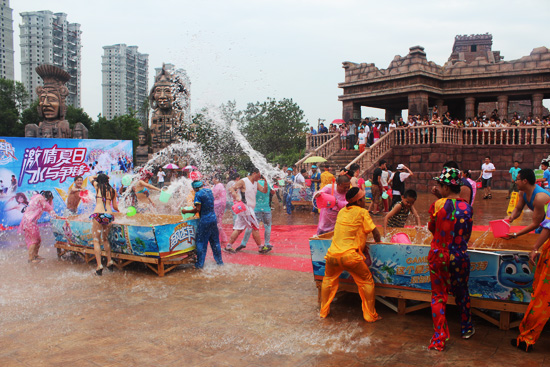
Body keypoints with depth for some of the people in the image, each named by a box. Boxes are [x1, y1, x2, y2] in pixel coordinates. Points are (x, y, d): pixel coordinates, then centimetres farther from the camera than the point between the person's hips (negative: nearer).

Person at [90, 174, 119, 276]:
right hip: (109, 216, 4)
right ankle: (109, 262, 23)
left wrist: (99, 176, 38)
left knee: (96, 241, 3)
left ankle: (99, 265, -5)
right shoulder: (112, 191, 13)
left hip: (98, 215, -4)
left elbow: (91, 178, 28)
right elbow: (115, 206, 18)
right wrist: (119, 210, 37)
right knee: (105, 239, 23)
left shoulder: (98, 186, 6)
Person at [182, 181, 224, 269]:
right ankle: (219, 261, 22)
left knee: (201, 242, 2)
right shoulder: (209, 191, 10)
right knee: (215, 241, 16)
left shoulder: (198, 194, -11)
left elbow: (197, 209, -16)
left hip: (204, 221, -7)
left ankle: (200, 264, 6)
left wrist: (186, 211, -4)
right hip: (214, 219, 7)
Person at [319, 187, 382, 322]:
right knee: (366, 282, 12)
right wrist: (377, 242, 21)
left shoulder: (341, 212, 15)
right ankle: (370, 315, 17)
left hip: (332, 254, 5)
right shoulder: (362, 212, -1)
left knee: (328, 280, 26)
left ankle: (323, 311, 33)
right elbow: (376, 233, 1)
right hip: (350, 255, -5)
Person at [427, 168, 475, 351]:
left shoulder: (438, 205, -13)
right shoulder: (467, 207, -4)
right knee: (461, 293, 22)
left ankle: (439, 338, 8)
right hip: (460, 256, 2)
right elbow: (467, 235, 8)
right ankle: (466, 328, 40)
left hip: (438, 255, -2)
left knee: (438, 296, 8)